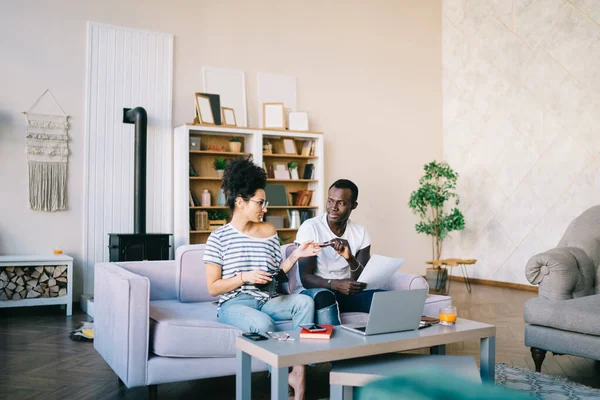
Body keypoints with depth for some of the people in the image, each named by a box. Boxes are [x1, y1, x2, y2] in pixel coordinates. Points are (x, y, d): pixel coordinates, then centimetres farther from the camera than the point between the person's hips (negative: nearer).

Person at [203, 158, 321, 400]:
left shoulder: (269, 232, 8)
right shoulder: (219, 238, -6)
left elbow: (275, 273, 9)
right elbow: (213, 288, -6)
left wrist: (295, 256, -4)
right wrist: (244, 277, -18)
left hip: (266, 299, 5)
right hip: (234, 303, -5)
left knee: (305, 301, -23)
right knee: (263, 323, -37)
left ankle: (298, 373, -22)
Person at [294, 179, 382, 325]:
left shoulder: (360, 233, -1)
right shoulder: (310, 228, -13)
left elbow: (362, 280, -7)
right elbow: (305, 278, -18)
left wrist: (350, 258, -29)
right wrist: (335, 284, -38)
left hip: (345, 293, 4)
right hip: (314, 292, -3)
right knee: (324, 296, -38)